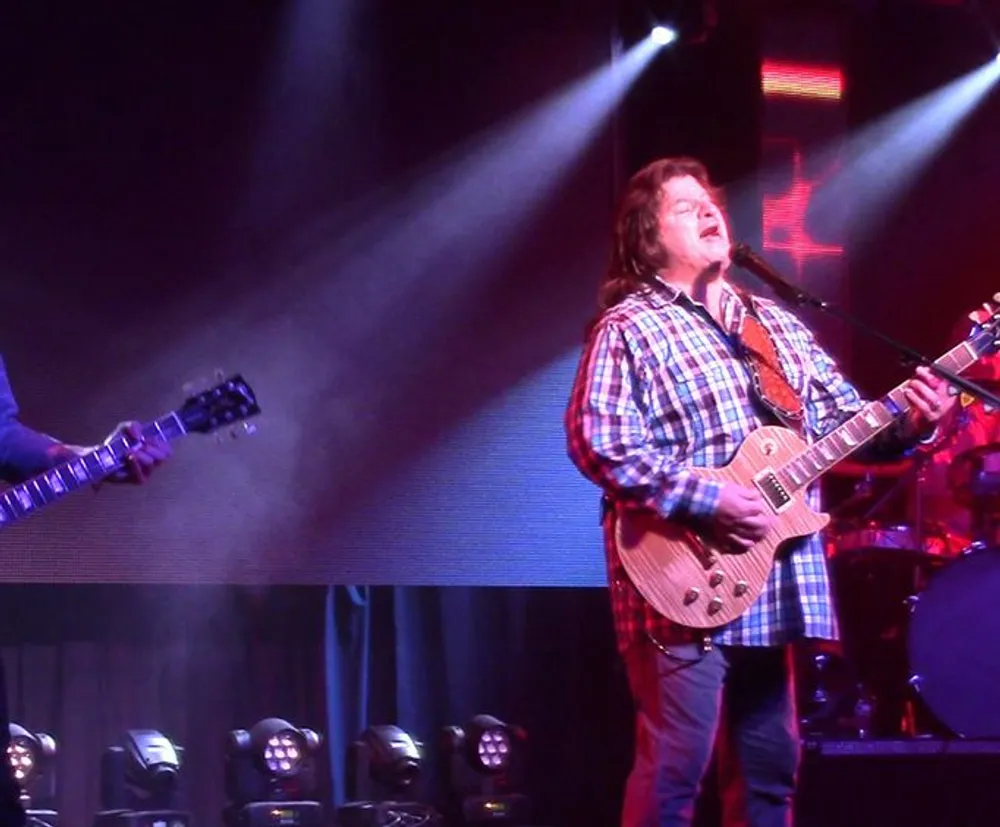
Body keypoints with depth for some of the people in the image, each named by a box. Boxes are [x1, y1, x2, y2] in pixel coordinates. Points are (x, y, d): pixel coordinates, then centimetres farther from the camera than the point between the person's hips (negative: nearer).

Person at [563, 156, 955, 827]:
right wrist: (709, 500, -20)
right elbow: (598, 443, -15)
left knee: (770, 769, 11)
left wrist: (909, 421, -3)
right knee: (674, 772, -9)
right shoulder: (630, 328, -5)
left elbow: (843, 416, 18)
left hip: (774, 588, 7)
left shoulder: (777, 324, 18)